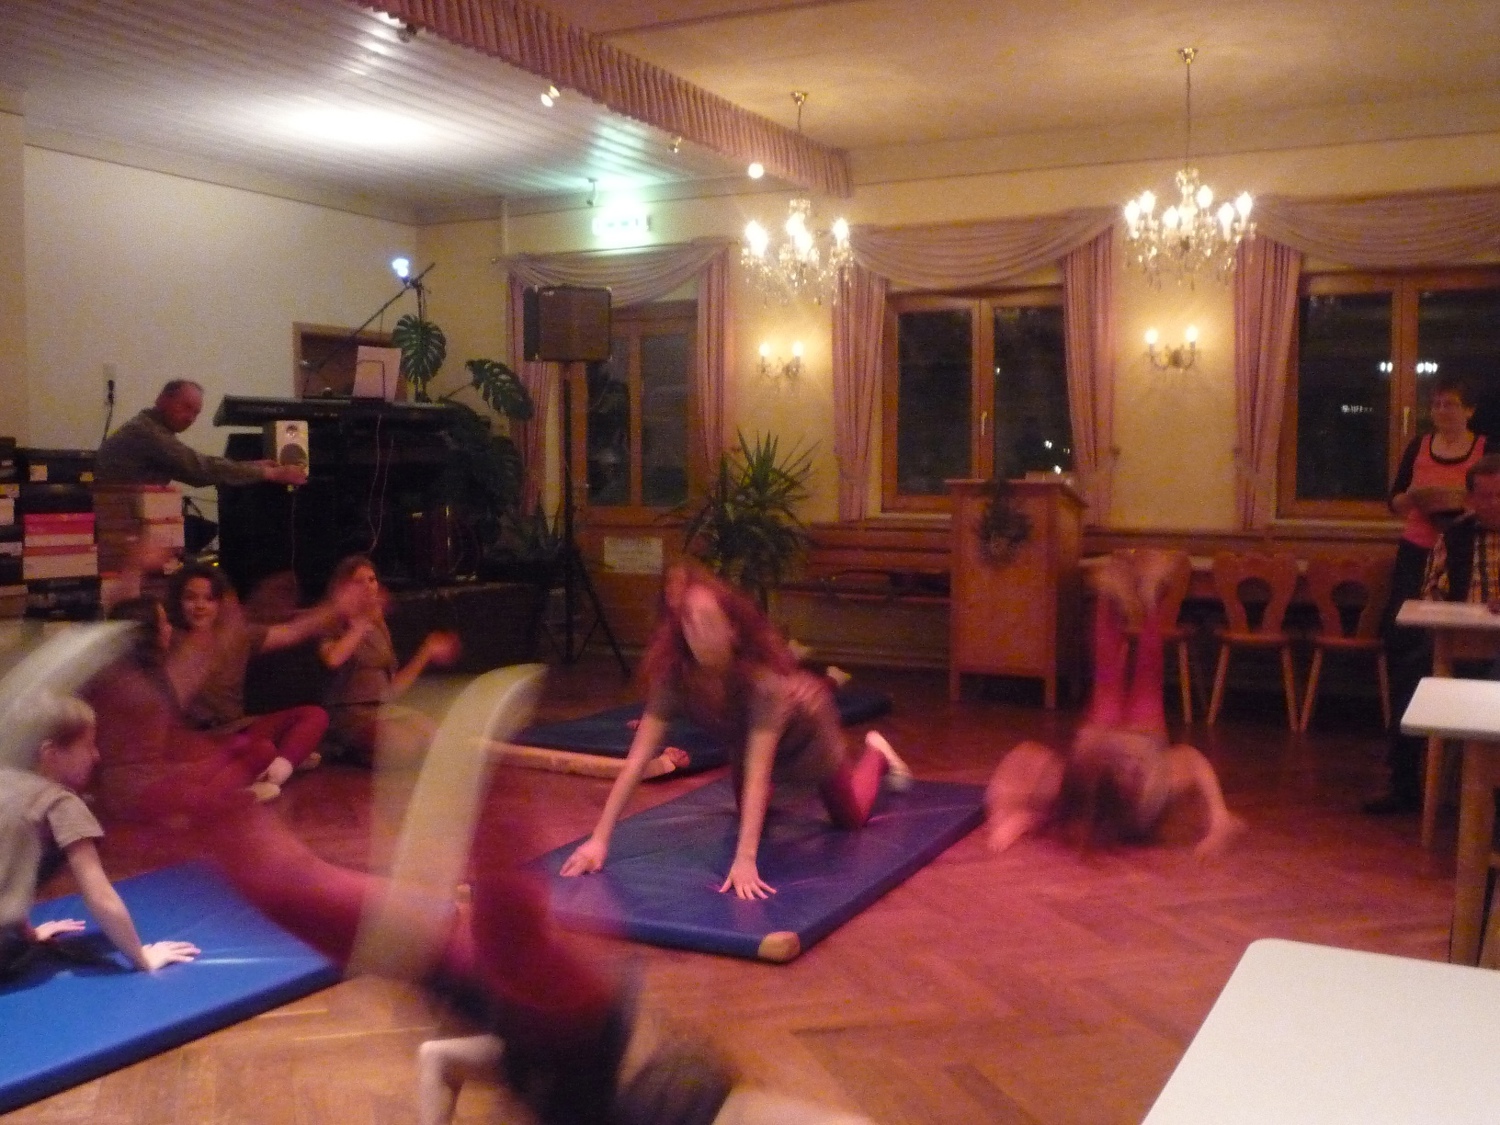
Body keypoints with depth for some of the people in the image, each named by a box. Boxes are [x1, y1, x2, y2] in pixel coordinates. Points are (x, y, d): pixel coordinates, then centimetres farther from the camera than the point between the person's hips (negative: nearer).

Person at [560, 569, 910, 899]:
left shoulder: (764, 674, -47)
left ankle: (875, 752, 43)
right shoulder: (672, 672, -37)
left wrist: (746, 859, -59)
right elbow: (638, 757, -38)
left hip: (804, 728, -3)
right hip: (745, 737, 4)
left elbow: (758, 768, -51)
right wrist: (599, 839, -43)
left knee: (851, 819, 15)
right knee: (752, 816, 21)